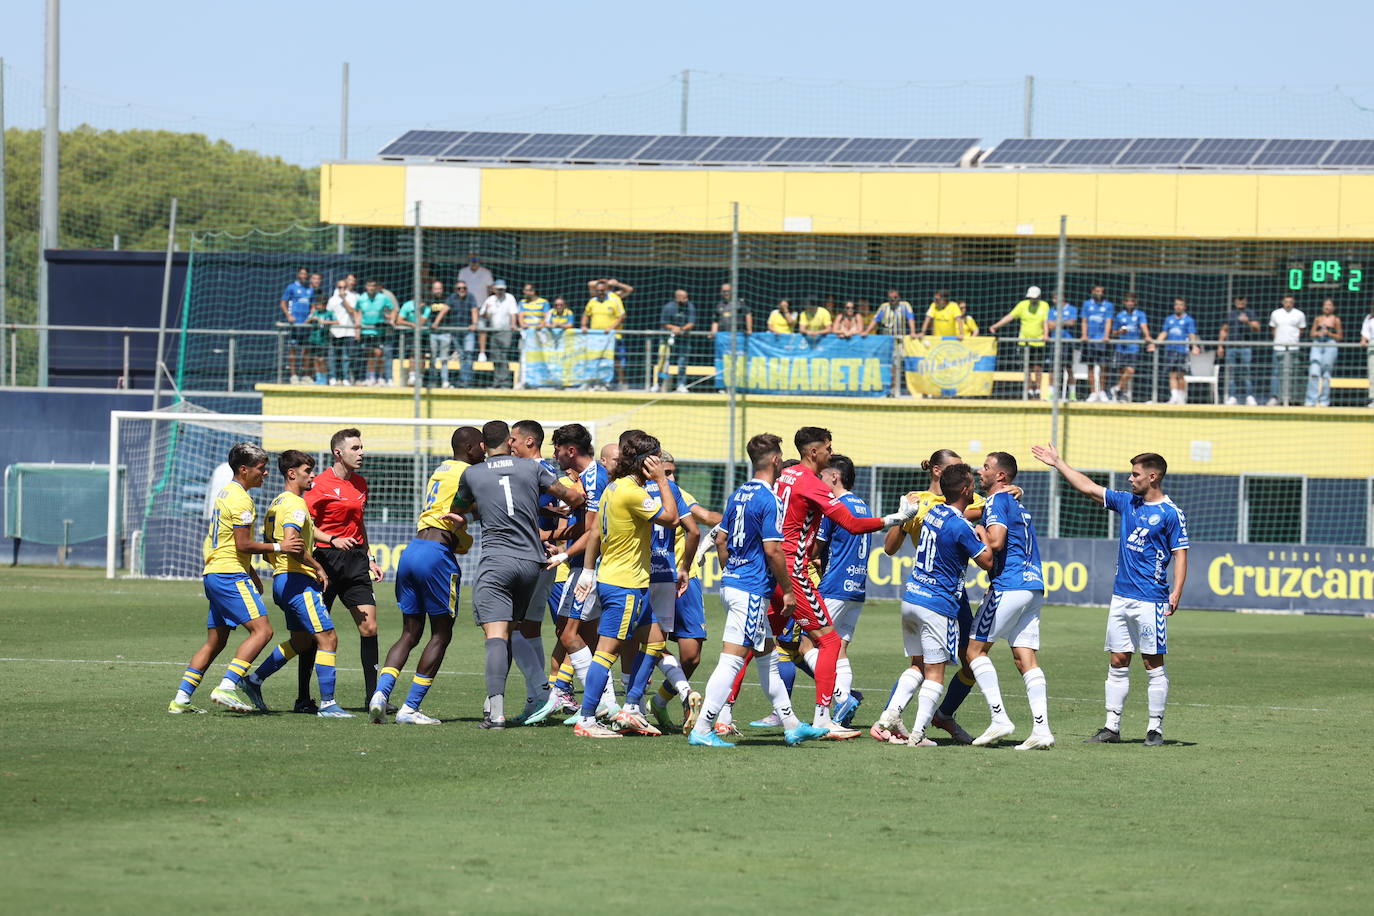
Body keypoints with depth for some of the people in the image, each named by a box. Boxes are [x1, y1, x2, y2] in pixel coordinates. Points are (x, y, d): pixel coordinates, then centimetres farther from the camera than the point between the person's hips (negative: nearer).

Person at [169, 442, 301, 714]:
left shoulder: (226, 493, 19)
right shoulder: (241, 500, -13)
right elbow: (243, 544, -16)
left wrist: (251, 574, 27)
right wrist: (279, 547, -8)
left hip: (213, 574, 10)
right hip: (230, 576, -10)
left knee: (214, 643, 13)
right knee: (262, 630, -15)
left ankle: (181, 699, 10)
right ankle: (226, 688, -25)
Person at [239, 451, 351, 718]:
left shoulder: (277, 503, 17)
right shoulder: (296, 505, -14)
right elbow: (291, 545, -26)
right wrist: (317, 567, -15)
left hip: (281, 579, 10)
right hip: (299, 579, -10)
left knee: (301, 641, 21)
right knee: (327, 638, -9)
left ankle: (254, 679, 23)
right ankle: (327, 703, -13)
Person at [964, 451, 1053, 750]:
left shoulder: (997, 502, -6)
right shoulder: (1017, 504, 23)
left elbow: (996, 541, -19)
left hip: (1008, 586, -9)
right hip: (1033, 587, 9)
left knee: (976, 649, 0)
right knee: (1026, 658, 4)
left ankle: (999, 718, -9)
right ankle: (1041, 728, -7)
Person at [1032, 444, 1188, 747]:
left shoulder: (1171, 514, -6)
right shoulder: (1128, 503, 12)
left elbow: (1180, 554, -8)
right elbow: (1088, 488, 19)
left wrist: (1176, 592, -19)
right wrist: (1058, 463, 21)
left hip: (1150, 599, -7)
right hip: (1121, 595, 7)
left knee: (1154, 664, -3)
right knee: (1118, 663, 6)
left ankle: (1155, 728, 1)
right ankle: (1112, 727, 9)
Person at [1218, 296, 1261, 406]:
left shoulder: (1250, 314, 7)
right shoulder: (1230, 314, 19)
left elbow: (1257, 328, -3)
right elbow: (1224, 331, 21)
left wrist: (1248, 322, -21)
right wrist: (1220, 346, 14)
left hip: (1246, 346, -4)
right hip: (1231, 346, 4)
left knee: (1247, 372, -10)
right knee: (1231, 373, 2)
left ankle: (1250, 397, -9)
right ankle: (1232, 397, 6)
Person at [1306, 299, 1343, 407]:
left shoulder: (1336, 320, 5)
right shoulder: (1318, 319, 13)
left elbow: (1339, 336, 5)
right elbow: (1312, 334, 15)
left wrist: (1329, 333, -11)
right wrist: (1318, 333, -6)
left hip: (1330, 345, -2)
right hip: (1317, 345, 2)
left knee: (1326, 374, -2)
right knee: (1314, 373, -9)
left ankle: (1324, 401, 5)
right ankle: (1312, 400, -7)